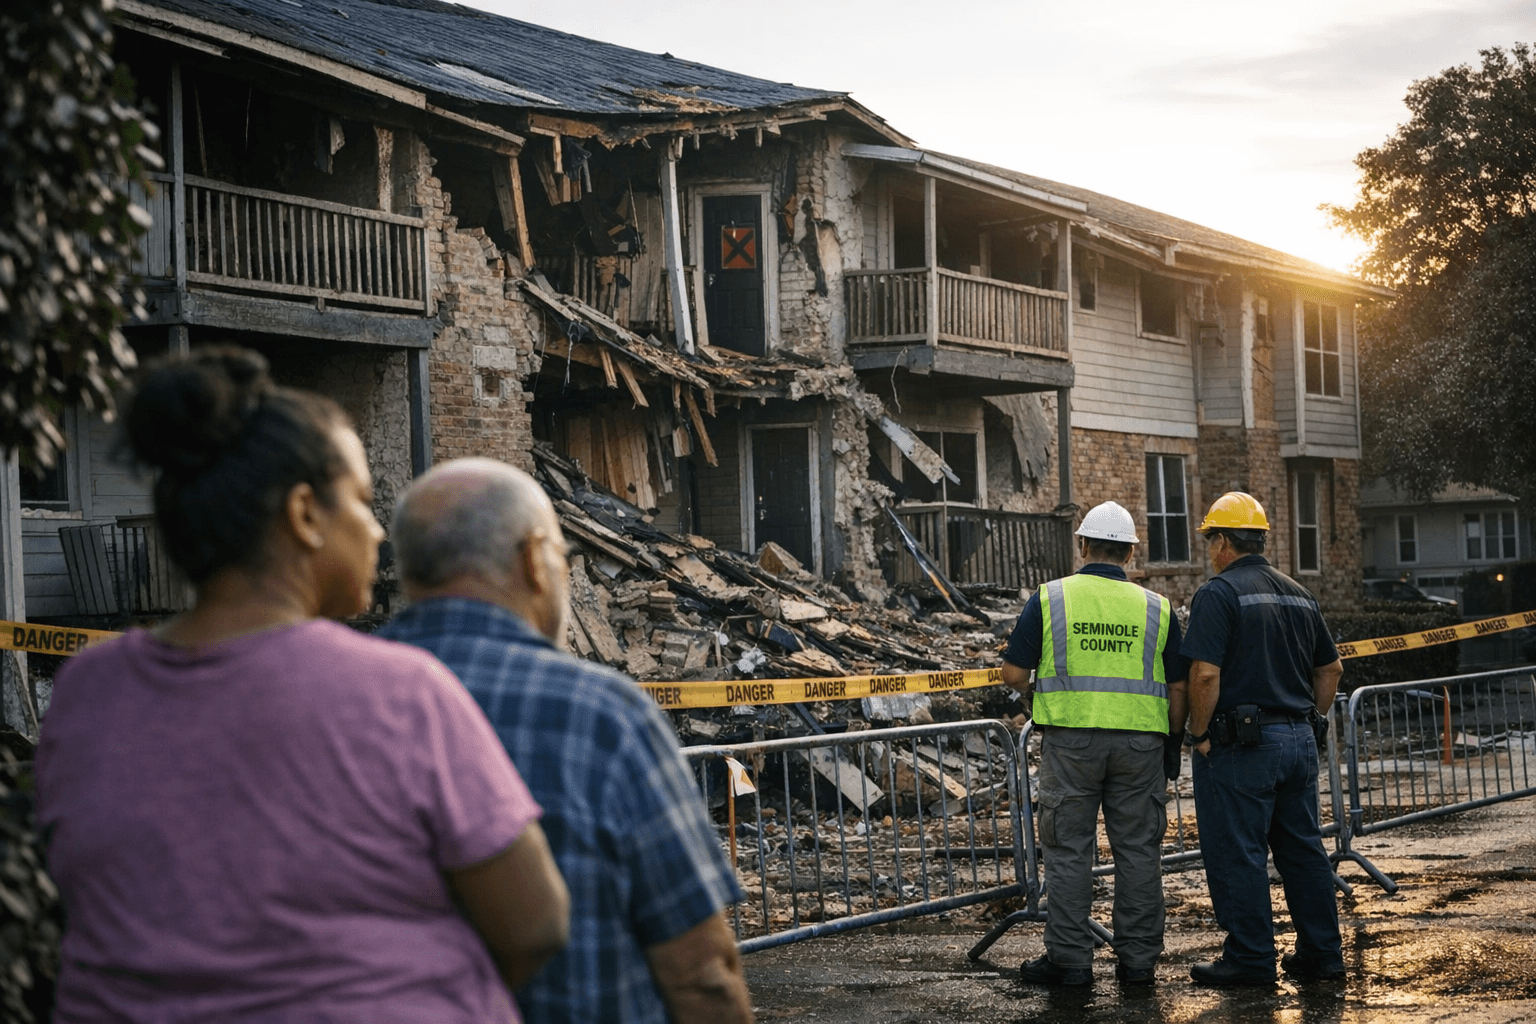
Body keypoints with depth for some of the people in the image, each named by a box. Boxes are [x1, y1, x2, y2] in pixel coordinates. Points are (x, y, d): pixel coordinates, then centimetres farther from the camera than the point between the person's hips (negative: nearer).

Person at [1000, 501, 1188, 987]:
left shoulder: (1050, 599, 1)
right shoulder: (1156, 608, 7)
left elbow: (1013, 673, -1)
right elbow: (1178, 686, 6)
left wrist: (1037, 688, 20)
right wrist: (1174, 742, 17)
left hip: (1071, 740, -2)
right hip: (1139, 741, 2)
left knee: (1068, 851, 4)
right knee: (1138, 851, 8)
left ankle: (1069, 959, 4)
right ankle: (1138, 959, 10)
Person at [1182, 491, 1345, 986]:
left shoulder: (1219, 593, -11)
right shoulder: (1299, 595, 13)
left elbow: (1206, 673, -20)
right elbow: (1331, 668, 18)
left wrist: (1199, 734, -10)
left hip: (1239, 745, -7)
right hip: (1298, 741, 8)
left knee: (1236, 853, 0)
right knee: (1303, 848, 14)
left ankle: (1250, 959, 4)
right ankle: (1321, 953, 18)